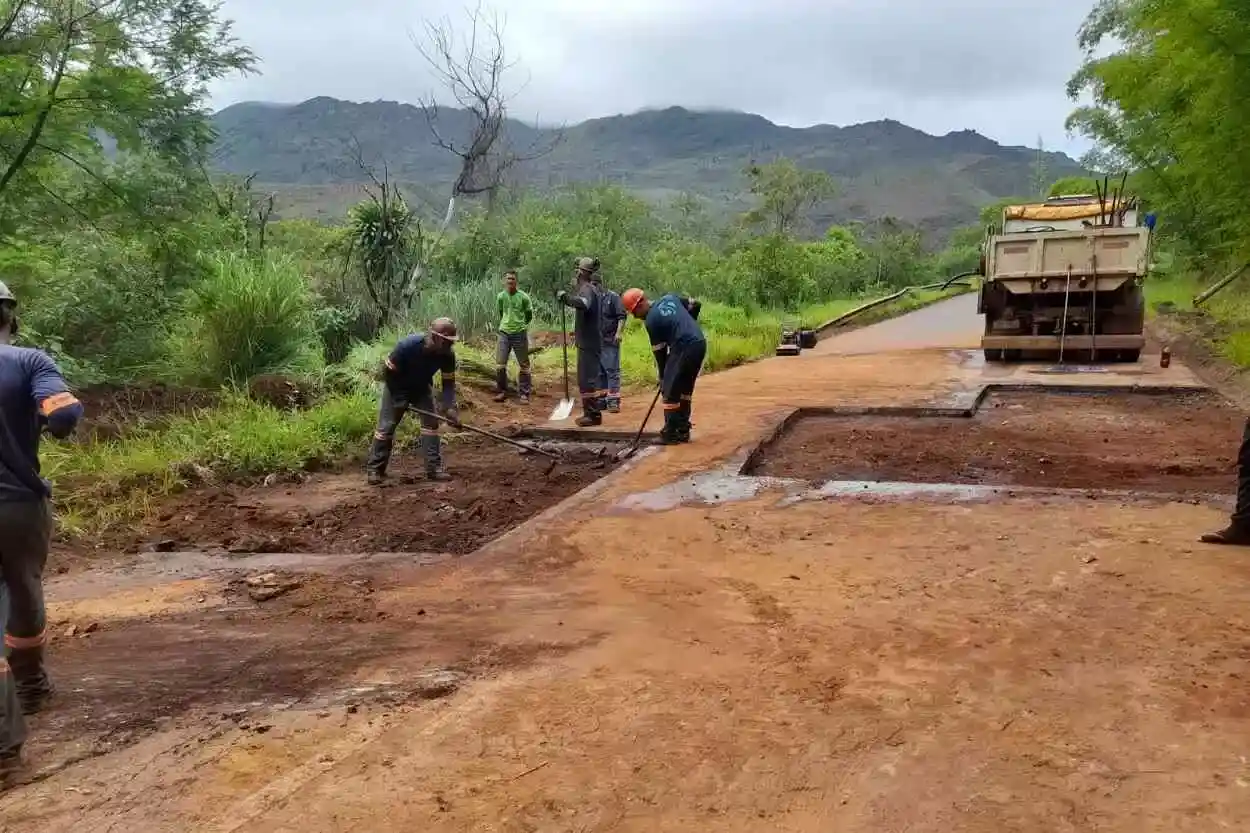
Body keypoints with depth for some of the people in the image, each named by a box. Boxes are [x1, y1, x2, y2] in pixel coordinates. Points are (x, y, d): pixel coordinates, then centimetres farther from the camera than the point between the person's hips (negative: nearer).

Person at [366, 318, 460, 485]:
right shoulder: (407, 345, -37)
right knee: (386, 425, -4)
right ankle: (374, 469, 4)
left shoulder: (447, 354, -25)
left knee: (431, 422, -5)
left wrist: (450, 408, -30)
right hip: (397, 386, -4)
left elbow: (449, 383, -16)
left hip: (422, 387, 4)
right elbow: (388, 372, -25)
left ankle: (434, 467, 1)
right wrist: (399, 399, -22)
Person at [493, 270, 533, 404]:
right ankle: (502, 391, 14)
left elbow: (529, 315, 6)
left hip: (520, 333, -2)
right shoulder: (501, 297, 0)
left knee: (523, 365, 5)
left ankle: (524, 393, 14)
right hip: (504, 333, 2)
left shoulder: (523, 297, -8)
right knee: (499, 364, 0)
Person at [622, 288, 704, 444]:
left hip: (684, 348, -8)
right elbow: (695, 305, 19)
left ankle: (670, 434, 2)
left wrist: (663, 377, 8)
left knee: (670, 390, 0)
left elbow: (660, 351, -1)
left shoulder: (651, 320, -6)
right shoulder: (670, 298, 13)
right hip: (700, 343, 9)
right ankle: (683, 431, 21)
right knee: (685, 388, 17)